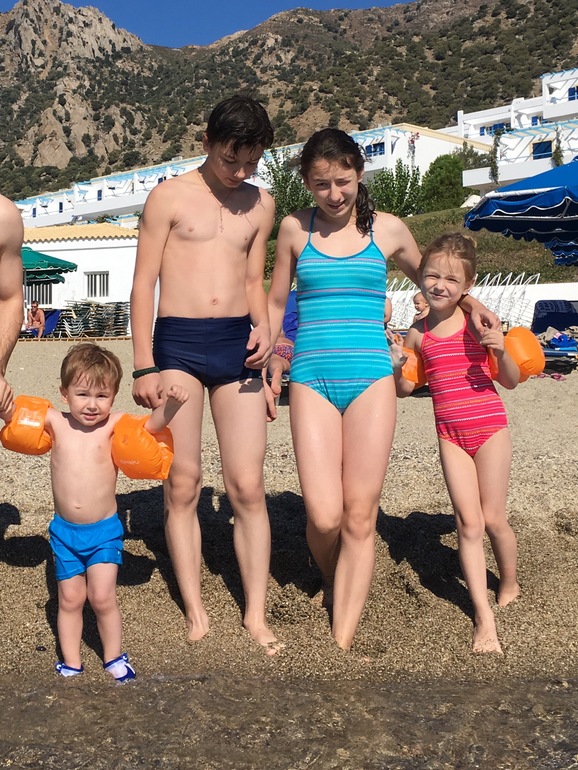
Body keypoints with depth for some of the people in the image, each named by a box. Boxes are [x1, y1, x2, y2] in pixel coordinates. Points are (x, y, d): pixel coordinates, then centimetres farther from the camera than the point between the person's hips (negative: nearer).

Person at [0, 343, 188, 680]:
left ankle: (114, 658, 23)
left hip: (104, 531, -2)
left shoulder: (113, 424, -9)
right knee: (70, 599, 12)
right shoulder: (56, 422, -3)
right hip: (64, 531, 2)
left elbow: (152, 425, -18)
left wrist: (171, 404, -36)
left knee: (103, 598, 0)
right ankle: (71, 664, 28)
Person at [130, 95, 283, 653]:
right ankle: (195, 614, 15)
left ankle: (255, 615, 12)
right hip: (178, 343, -2)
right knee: (182, 485, 2)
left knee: (247, 487, 0)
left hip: (237, 342, 3)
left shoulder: (260, 205, 14)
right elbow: (144, 282, 0)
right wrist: (144, 367, -5)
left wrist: (263, 326, 0)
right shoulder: (170, 197, 2)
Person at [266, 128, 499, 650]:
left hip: (371, 378, 0)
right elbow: (276, 301, 18)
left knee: (360, 518, -1)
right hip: (311, 378, 0)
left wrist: (472, 303, 9)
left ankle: (342, 642, 10)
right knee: (324, 516, -9)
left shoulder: (388, 230, 8)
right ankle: (331, 583, 27)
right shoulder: (295, 229, 8)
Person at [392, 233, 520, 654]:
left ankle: (510, 583, 36)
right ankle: (484, 618, 6)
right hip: (450, 433, 2)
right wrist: (395, 365, -9)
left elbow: (511, 382, -3)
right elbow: (406, 387, 10)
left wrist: (501, 351, -22)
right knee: (469, 522, 0)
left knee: (493, 518, 6)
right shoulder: (418, 332, 0)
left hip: (489, 426, -2)